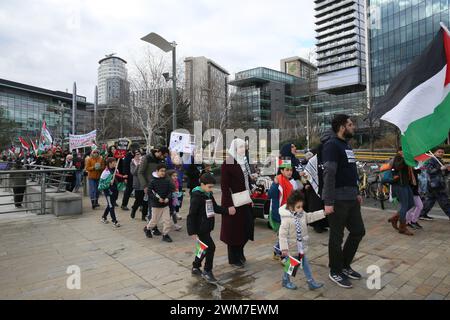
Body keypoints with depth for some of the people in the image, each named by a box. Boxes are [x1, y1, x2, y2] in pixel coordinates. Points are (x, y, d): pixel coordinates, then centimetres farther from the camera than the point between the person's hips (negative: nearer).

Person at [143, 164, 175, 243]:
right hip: (156, 205, -3)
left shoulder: (167, 181, -2)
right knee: (154, 220, 13)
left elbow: (170, 191, 2)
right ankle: (147, 228, 42)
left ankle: (165, 235, 17)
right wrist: (158, 199, -19)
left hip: (165, 204, 3)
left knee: (168, 221, 0)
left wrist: (168, 198, -15)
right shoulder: (153, 181, -12)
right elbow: (149, 193, -12)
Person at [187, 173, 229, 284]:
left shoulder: (209, 195, 7)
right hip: (200, 228, -9)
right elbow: (191, 215, -20)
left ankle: (195, 267, 36)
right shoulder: (197, 196, -19)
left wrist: (227, 211, 1)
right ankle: (207, 272, 8)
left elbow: (215, 208, 16)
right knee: (211, 247, -7)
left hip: (206, 227, 9)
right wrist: (192, 232, -22)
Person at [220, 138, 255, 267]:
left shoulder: (244, 161, 8)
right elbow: (224, 185, -18)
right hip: (234, 202, -8)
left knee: (246, 226, 15)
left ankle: (239, 253, 35)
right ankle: (233, 258, 22)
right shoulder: (228, 163, -15)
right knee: (234, 229, 5)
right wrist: (229, 205, -20)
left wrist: (250, 198, 12)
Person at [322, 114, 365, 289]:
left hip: (351, 198, 9)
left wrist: (356, 193, 20)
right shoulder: (332, 145, -13)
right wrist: (328, 202, -23)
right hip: (338, 200, -9)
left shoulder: (347, 145, 16)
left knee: (358, 231, 16)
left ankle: (345, 265, 33)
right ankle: (335, 272, 21)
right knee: (337, 237, 3)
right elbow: (329, 174, -20)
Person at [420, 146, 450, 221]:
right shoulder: (431, 160, -9)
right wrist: (440, 168, -25)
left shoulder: (441, 161, 20)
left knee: (429, 199, 11)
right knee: (444, 200, -5)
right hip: (434, 184, -10)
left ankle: (423, 215, 16)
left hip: (439, 184, 10)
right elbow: (429, 170, -20)